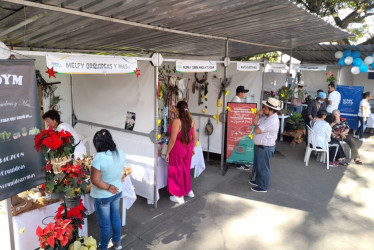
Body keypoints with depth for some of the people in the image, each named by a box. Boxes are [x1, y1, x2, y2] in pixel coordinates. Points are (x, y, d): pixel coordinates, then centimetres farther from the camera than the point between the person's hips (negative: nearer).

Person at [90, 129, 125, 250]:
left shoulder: (99, 158, -29)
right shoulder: (120, 152, -10)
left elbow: (95, 180, -27)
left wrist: (108, 187, -15)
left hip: (102, 196, -5)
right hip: (117, 191, 6)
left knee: (104, 223, 14)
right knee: (116, 217, 25)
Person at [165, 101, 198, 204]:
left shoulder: (177, 121, -20)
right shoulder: (191, 120, -1)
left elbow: (173, 139, -20)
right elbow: (195, 137, 5)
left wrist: (167, 153, -11)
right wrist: (192, 148, 19)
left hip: (178, 148, -6)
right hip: (188, 148, 6)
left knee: (177, 171, 9)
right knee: (186, 169, 23)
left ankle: (179, 196, 20)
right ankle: (188, 190, 39)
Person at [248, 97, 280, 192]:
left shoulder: (272, 121, -26)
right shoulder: (265, 116, 3)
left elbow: (257, 130, -27)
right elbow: (255, 122, 4)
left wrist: (256, 126, -5)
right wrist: (257, 114, -9)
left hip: (265, 148, -10)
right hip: (259, 146, 10)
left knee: (263, 167, 5)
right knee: (257, 165, 24)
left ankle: (263, 187, 20)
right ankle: (258, 181, 43)